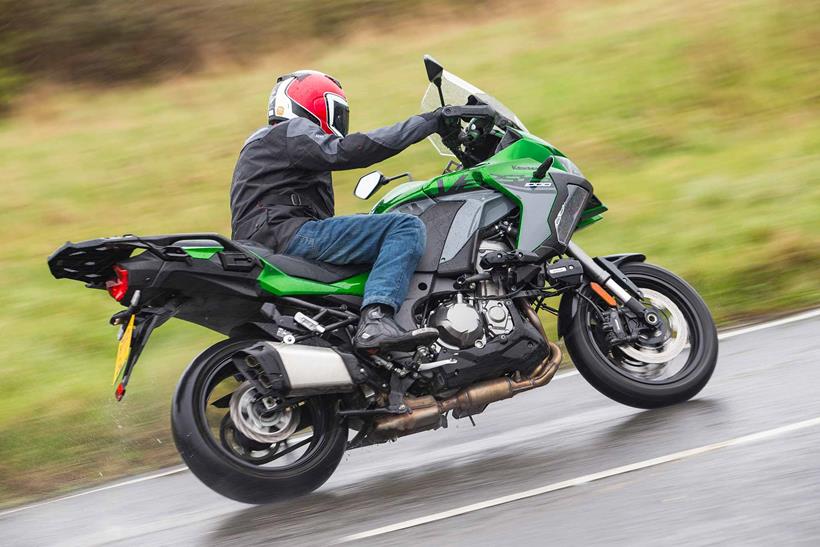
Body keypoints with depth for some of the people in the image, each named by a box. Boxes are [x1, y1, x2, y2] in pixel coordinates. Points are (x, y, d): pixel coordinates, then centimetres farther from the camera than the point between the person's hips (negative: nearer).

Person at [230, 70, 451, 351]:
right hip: (288, 234, -10)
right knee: (407, 228, -20)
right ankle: (375, 320, -39)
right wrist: (428, 122, -15)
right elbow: (345, 151, -17)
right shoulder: (292, 131, 2)